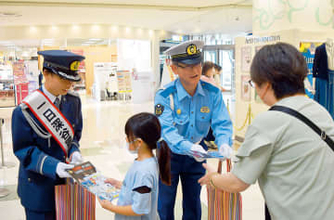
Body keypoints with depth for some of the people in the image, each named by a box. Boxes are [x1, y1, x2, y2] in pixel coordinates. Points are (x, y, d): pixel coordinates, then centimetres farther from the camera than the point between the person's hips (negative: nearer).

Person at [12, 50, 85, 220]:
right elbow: (23, 150, -15)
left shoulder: (73, 101, -3)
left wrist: (74, 152, -11)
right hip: (38, 187, -5)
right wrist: (54, 166, -28)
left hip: (65, 181, 5)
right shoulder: (26, 110, -20)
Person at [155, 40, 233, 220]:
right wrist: (187, 147, -49)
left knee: (193, 205, 19)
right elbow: (166, 129, -31)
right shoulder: (165, 96, -22)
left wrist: (224, 143, -38)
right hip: (170, 155, -2)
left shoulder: (212, 93, -13)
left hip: (196, 157, 3)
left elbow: (221, 123, -16)